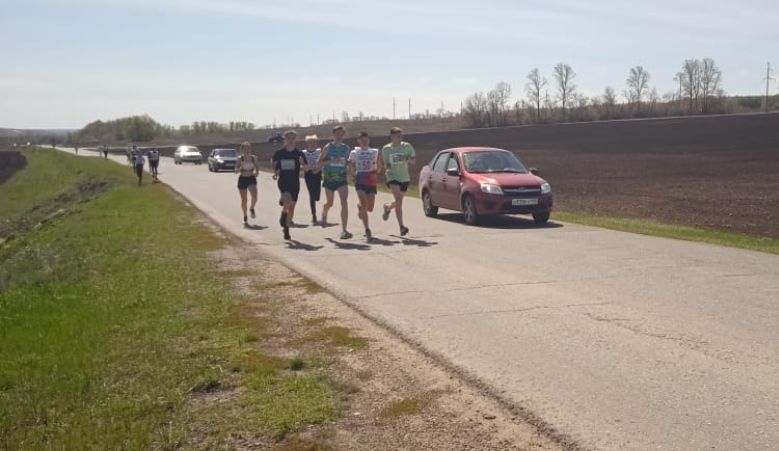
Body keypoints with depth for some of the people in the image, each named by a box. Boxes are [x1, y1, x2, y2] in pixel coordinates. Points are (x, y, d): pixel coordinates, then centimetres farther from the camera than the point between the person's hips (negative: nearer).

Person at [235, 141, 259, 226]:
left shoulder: (253, 158, 0)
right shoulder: (240, 158, -5)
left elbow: (257, 168, 13)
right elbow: (236, 171, -5)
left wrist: (256, 172, -7)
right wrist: (240, 168, -25)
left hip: (251, 179, 1)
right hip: (242, 179, -1)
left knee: (254, 196, -22)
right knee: (244, 200, 6)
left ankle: (252, 209, 9)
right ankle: (245, 217, 23)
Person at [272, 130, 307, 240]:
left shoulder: (299, 153, 0)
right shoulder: (279, 152, 1)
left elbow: (307, 169, 1)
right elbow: (274, 163, 19)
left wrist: (302, 163, -19)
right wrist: (275, 172, 4)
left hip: (295, 183, 2)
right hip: (283, 182, -2)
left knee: (291, 207, 7)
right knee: (288, 200, -29)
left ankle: (286, 230, 21)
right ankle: (283, 213, 4)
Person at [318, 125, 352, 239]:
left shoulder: (346, 148, 4)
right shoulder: (328, 147, -4)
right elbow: (319, 161, -6)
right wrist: (331, 161, -21)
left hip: (341, 179, 1)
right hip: (329, 178, -1)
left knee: (344, 203, -15)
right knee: (330, 203, 13)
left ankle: (344, 230, -15)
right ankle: (324, 214, 50)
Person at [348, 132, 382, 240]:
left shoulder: (375, 152, 7)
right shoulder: (354, 153, 5)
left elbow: (379, 166, 14)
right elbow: (351, 168, 14)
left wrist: (376, 172, -5)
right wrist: (354, 175, -4)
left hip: (372, 182, 2)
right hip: (360, 182, -2)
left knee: (370, 208, 4)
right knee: (364, 205, -17)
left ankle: (360, 207, 41)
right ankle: (367, 230, -11)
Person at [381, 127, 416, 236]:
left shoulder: (407, 146, -1)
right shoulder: (386, 149, -1)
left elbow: (414, 160, 1)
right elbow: (386, 163, 4)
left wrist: (407, 159, -20)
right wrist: (387, 169, -18)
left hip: (405, 178, 3)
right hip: (393, 178, -3)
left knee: (399, 201, 14)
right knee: (399, 200, -21)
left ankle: (387, 208, 50)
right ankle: (402, 227, -19)